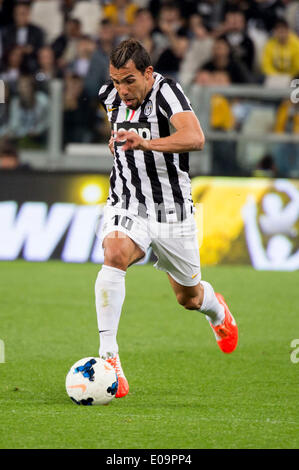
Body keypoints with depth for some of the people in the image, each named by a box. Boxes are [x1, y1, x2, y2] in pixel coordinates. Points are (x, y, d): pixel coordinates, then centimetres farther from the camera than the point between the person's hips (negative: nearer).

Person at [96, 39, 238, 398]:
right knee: (114, 255, -31)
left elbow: (195, 138, -41)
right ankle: (108, 357, -34)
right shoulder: (111, 96, -2)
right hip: (125, 207, 3)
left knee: (188, 297, 16)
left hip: (171, 212, -2)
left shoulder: (166, 92, -21)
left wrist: (147, 143, -55)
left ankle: (215, 308, 57)